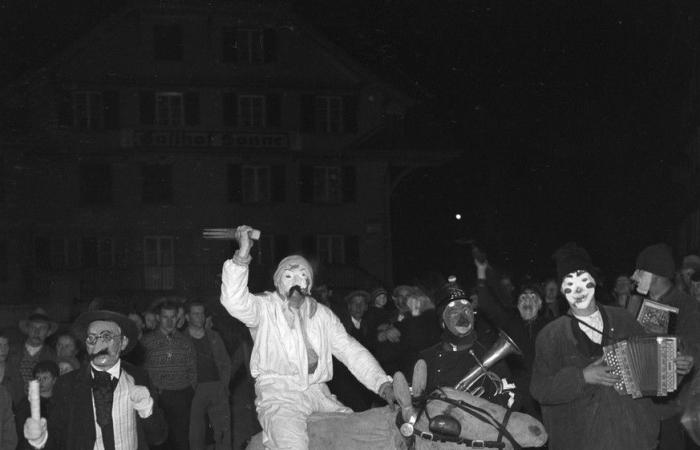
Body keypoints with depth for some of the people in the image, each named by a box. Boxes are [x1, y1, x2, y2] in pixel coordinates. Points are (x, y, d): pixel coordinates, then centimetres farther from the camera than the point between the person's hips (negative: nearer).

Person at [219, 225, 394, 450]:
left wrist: (382, 383, 1)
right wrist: (242, 256, -30)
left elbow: (350, 351, 14)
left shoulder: (323, 314, 17)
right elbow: (235, 302, -19)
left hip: (318, 393, 5)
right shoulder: (265, 307, 2)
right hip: (278, 395, -5)